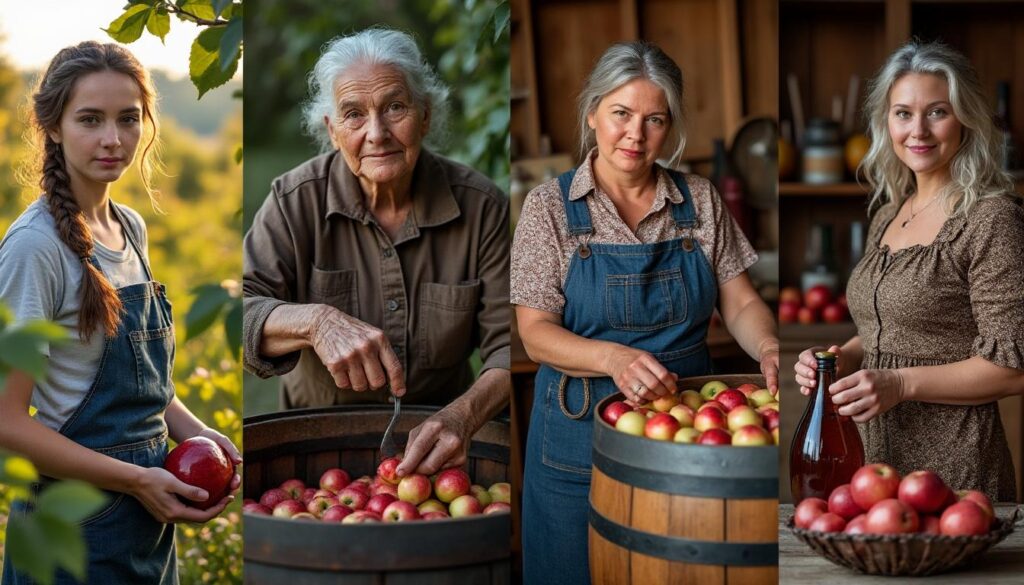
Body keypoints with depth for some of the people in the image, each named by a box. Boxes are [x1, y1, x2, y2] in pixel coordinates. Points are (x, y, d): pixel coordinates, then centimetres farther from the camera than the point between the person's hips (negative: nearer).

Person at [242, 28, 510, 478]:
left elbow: (511, 344, -7)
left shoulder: (481, 206, -5)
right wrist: (313, 321, -34)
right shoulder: (295, 200, -5)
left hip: (436, 449, 1)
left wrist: (463, 415, -27)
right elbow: (243, 309, -14)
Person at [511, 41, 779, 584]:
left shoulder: (701, 200, 2)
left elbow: (740, 303, 4)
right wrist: (613, 357, -28)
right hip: (581, 432, -2)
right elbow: (536, 332, -10)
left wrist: (767, 347, -19)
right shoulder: (550, 205, -6)